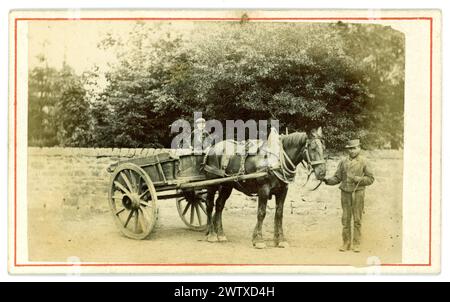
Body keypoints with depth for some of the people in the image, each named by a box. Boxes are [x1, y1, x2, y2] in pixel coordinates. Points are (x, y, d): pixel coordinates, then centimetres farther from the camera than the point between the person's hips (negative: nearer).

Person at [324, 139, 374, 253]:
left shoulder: (363, 162, 0)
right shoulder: (343, 162, 7)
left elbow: (370, 179, 0)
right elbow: (337, 178, 8)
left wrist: (358, 179, -14)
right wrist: (328, 180, -11)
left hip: (358, 193, -2)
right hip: (345, 193, 2)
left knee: (357, 220, 3)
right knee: (345, 219, 6)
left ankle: (356, 244, 10)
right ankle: (346, 243, 14)